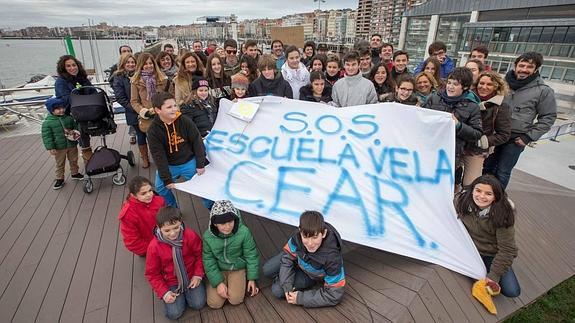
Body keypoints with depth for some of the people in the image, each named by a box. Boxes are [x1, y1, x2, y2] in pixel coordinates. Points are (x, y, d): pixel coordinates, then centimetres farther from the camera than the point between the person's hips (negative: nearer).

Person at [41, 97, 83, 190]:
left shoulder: (69, 118, -1)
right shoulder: (47, 122, -13)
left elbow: (75, 126, 13)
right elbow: (46, 136, -12)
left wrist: (76, 132, -11)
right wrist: (50, 148, -17)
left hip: (72, 145, 3)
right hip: (59, 148, -3)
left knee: (73, 160, 19)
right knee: (60, 164, 10)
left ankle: (75, 173, 38)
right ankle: (59, 179, 23)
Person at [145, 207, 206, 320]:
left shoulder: (190, 235, -19)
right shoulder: (154, 246, -19)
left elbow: (200, 255, -2)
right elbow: (152, 273, -7)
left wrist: (198, 275, -11)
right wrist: (164, 292, -13)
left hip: (192, 277, 0)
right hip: (172, 282, 0)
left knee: (198, 304, -11)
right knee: (173, 313, -11)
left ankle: (187, 292, 19)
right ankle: (180, 295, 20)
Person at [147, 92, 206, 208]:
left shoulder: (185, 122, -16)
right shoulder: (153, 130, -17)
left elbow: (197, 142, -9)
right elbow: (158, 156, -17)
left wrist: (200, 164, -10)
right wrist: (166, 179, -20)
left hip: (189, 162, 0)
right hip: (168, 165, 1)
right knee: (160, 187, 2)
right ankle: (172, 208, 28)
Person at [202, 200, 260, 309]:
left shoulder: (243, 232, -25)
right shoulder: (208, 236, -20)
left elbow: (251, 255, -11)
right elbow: (208, 260, -9)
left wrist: (252, 278, -6)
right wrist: (218, 283, -14)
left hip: (238, 268, -1)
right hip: (218, 270, 1)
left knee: (235, 300, -13)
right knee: (214, 303, -7)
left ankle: (243, 280, 17)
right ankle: (224, 284, 22)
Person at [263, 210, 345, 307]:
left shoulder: (332, 257, -42)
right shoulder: (297, 236, -34)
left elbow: (334, 295, -31)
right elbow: (287, 257, -14)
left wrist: (301, 298, -30)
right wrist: (287, 287, -24)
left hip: (311, 275, -3)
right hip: (298, 260, 3)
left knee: (278, 290, -12)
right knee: (267, 270, 4)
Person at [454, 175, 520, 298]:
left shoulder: (503, 214, -23)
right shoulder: (461, 201, -17)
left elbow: (507, 249, -19)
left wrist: (493, 276, -20)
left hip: (492, 255, -2)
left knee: (512, 291, -14)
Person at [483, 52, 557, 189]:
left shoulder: (544, 91, -6)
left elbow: (548, 117, -1)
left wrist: (529, 137, -8)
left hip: (515, 139, -3)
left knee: (502, 173, 3)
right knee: (487, 167, 14)